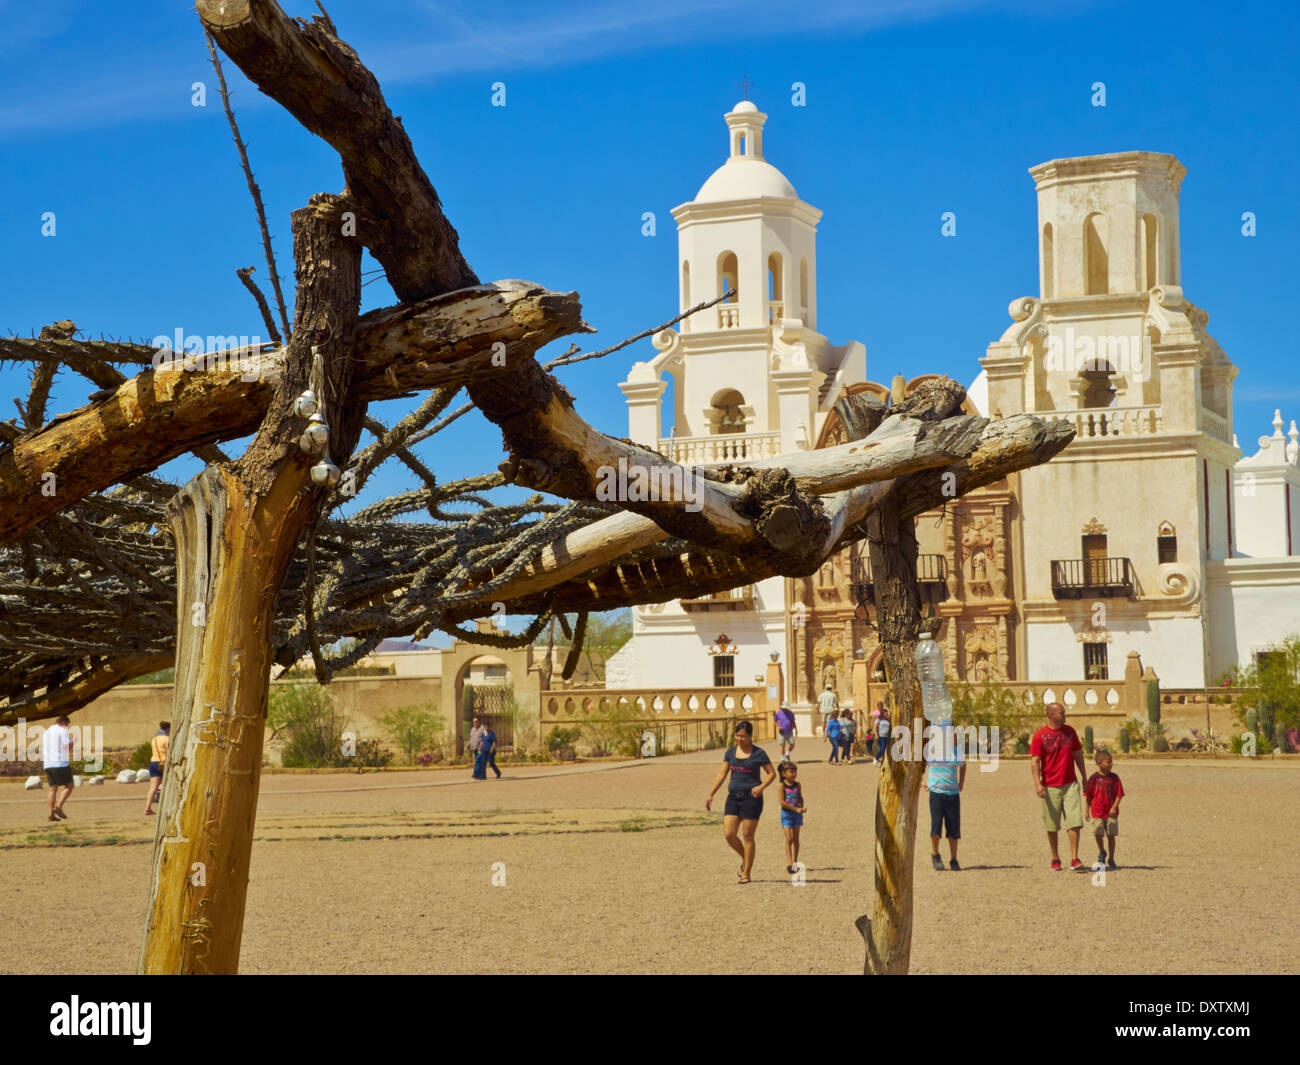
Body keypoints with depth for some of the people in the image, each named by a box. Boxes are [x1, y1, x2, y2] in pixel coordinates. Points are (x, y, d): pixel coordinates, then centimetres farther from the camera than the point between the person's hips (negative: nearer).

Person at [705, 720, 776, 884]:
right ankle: (745, 859, 23)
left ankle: (746, 873, 9)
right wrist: (710, 794, 5)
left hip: (751, 798, -4)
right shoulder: (731, 752, 8)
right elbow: (722, 774, 11)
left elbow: (772, 773, 1)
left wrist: (761, 787, -17)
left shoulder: (758, 753, -4)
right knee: (728, 834, -4)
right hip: (733, 797, 4)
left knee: (747, 836, -1)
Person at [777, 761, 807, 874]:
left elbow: (800, 798, 12)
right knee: (789, 839, -11)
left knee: (796, 839, 11)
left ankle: (795, 861, 22)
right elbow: (782, 802, -14)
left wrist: (803, 807, -9)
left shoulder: (797, 785, 4)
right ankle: (789, 863, -13)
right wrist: (795, 809, -18)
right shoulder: (782, 786, -10)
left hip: (797, 814, 4)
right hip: (786, 814, -4)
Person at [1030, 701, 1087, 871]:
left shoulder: (1070, 732, 8)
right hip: (1050, 787, -2)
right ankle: (1055, 858, 20)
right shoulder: (1040, 736, -5)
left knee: (1074, 821, -8)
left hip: (1070, 784, 3)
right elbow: (1034, 761, -7)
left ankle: (1074, 859, -7)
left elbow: (1078, 755, 16)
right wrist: (1037, 783, -18)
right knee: (1052, 826, 6)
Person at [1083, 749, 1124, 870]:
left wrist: (1114, 807, -12)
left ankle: (1111, 859, 13)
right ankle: (1101, 852, 20)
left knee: (1111, 835, 2)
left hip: (1111, 812, 1)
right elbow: (1088, 796, 5)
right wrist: (1087, 810, 5)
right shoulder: (1094, 778, -1)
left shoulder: (1114, 777, 2)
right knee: (1098, 834, -7)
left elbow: (1119, 794, 1)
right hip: (1097, 812, -1)